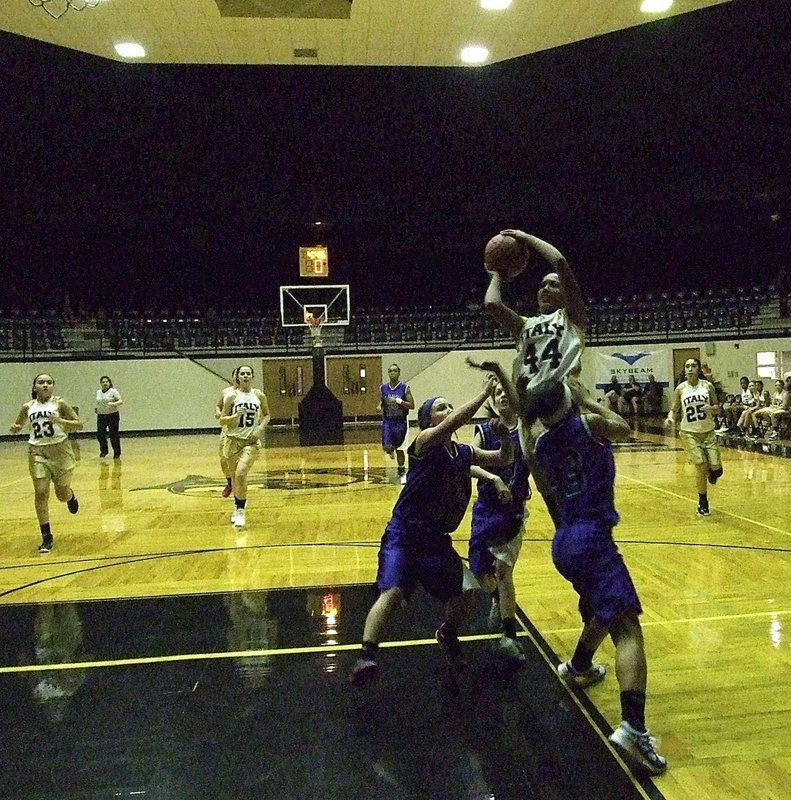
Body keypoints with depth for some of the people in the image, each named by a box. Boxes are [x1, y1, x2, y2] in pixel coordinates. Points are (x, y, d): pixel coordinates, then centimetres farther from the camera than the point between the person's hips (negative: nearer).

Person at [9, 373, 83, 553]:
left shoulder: (60, 403, -2)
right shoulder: (28, 407, 6)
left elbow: (79, 425, -5)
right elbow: (17, 427, 19)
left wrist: (60, 421, -21)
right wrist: (15, 428, -5)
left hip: (59, 449, -2)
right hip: (37, 452, 2)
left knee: (62, 494, 5)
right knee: (41, 493, -6)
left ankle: (71, 497, 45)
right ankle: (47, 537, 3)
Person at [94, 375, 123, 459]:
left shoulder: (113, 391, -6)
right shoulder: (98, 392, 10)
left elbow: (121, 401, -12)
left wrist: (114, 403, -30)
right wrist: (96, 408, 7)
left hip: (113, 415, -4)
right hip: (101, 416, 4)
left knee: (113, 435, 0)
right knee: (99, 434, -6)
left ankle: (117, 453, 15)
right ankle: (104, 451, 15)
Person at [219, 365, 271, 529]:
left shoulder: (259, 395, 0)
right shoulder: (232, 396, -4)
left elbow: (267, 415, 14)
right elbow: (222, 421, -2)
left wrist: (260, 428, -4)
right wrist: (235, 416, -21)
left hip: (251, 441, -1)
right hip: (233, 440, 1)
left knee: (241, 474, -20)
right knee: (234, 476, 13)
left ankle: (241, 511, -7)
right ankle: (238, 506, 38)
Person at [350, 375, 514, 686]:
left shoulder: (465, 452, 6)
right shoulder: (425, 441, -14)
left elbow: (505, 459, 8)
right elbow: (453, 423, -33)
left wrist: (504, 436, -13)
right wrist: (484, 392, -32)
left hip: (437, 538, 6)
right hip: (404, 534, -6)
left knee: (462, 596, 7)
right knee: (392, 593, -23)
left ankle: (448, 637, 39)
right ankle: (366, 658, -16)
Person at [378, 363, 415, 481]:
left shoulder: (405, 388, -8)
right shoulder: (383, 388, 1)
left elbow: (412, 405, -8)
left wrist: (401, 402, -23)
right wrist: (380, 406, -7)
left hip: (400, 422, -2)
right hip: (387, 421, 2)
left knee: (399, 448, 6)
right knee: (386, 447, -12)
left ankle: (401, 469, 27)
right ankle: (391, 450, 25)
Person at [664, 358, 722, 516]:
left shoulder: (707, 386, -1)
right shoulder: (681, 388, -2)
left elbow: (718, 409, 6)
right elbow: (674, 409, 3)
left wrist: (712, 408, -17)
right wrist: (670, 418, -18)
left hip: (708, 431, 1)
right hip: (690, 433, -1)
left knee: (716, 469, -5)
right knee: (701, 466, -9)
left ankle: (711, 474, 35)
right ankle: (702, 502, 11)